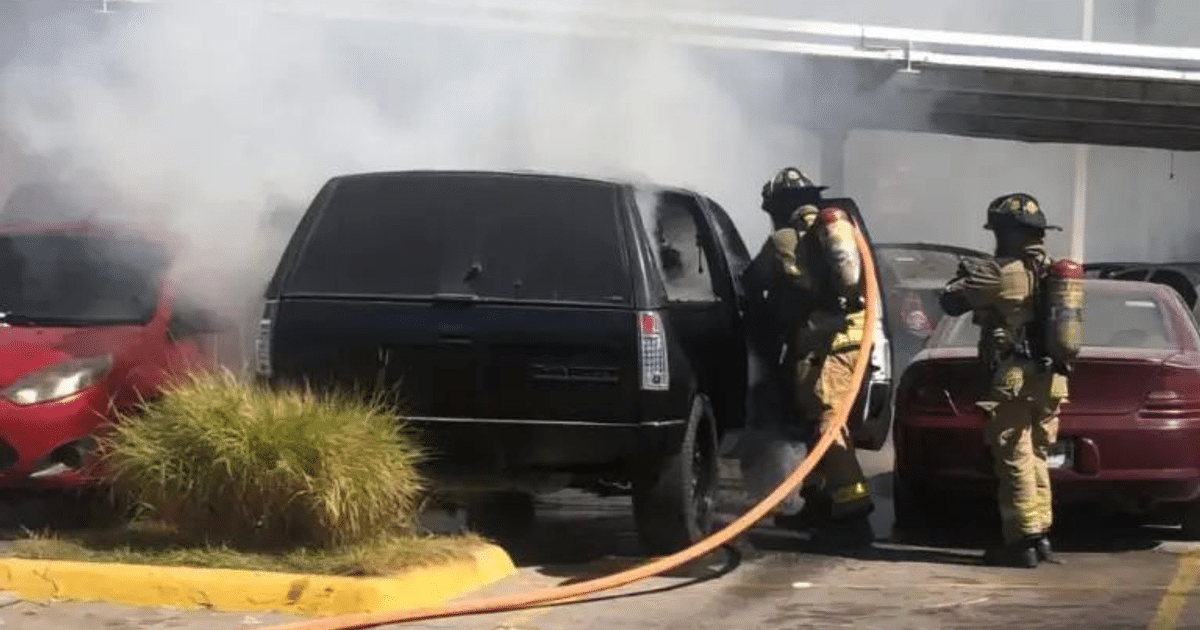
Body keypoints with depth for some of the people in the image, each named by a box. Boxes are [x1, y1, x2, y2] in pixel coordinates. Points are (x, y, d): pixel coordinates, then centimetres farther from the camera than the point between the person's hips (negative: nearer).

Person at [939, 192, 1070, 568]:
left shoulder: (1002, 273, -13)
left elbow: (951, 301, -9)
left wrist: (966, 276, 14)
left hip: (1014, 381, -8)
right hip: (1049, 378, 8)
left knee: (1015, 461, -4)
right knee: (1035, 459, 16)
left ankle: (1022, 541, -5)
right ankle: (1040, 535, 18)